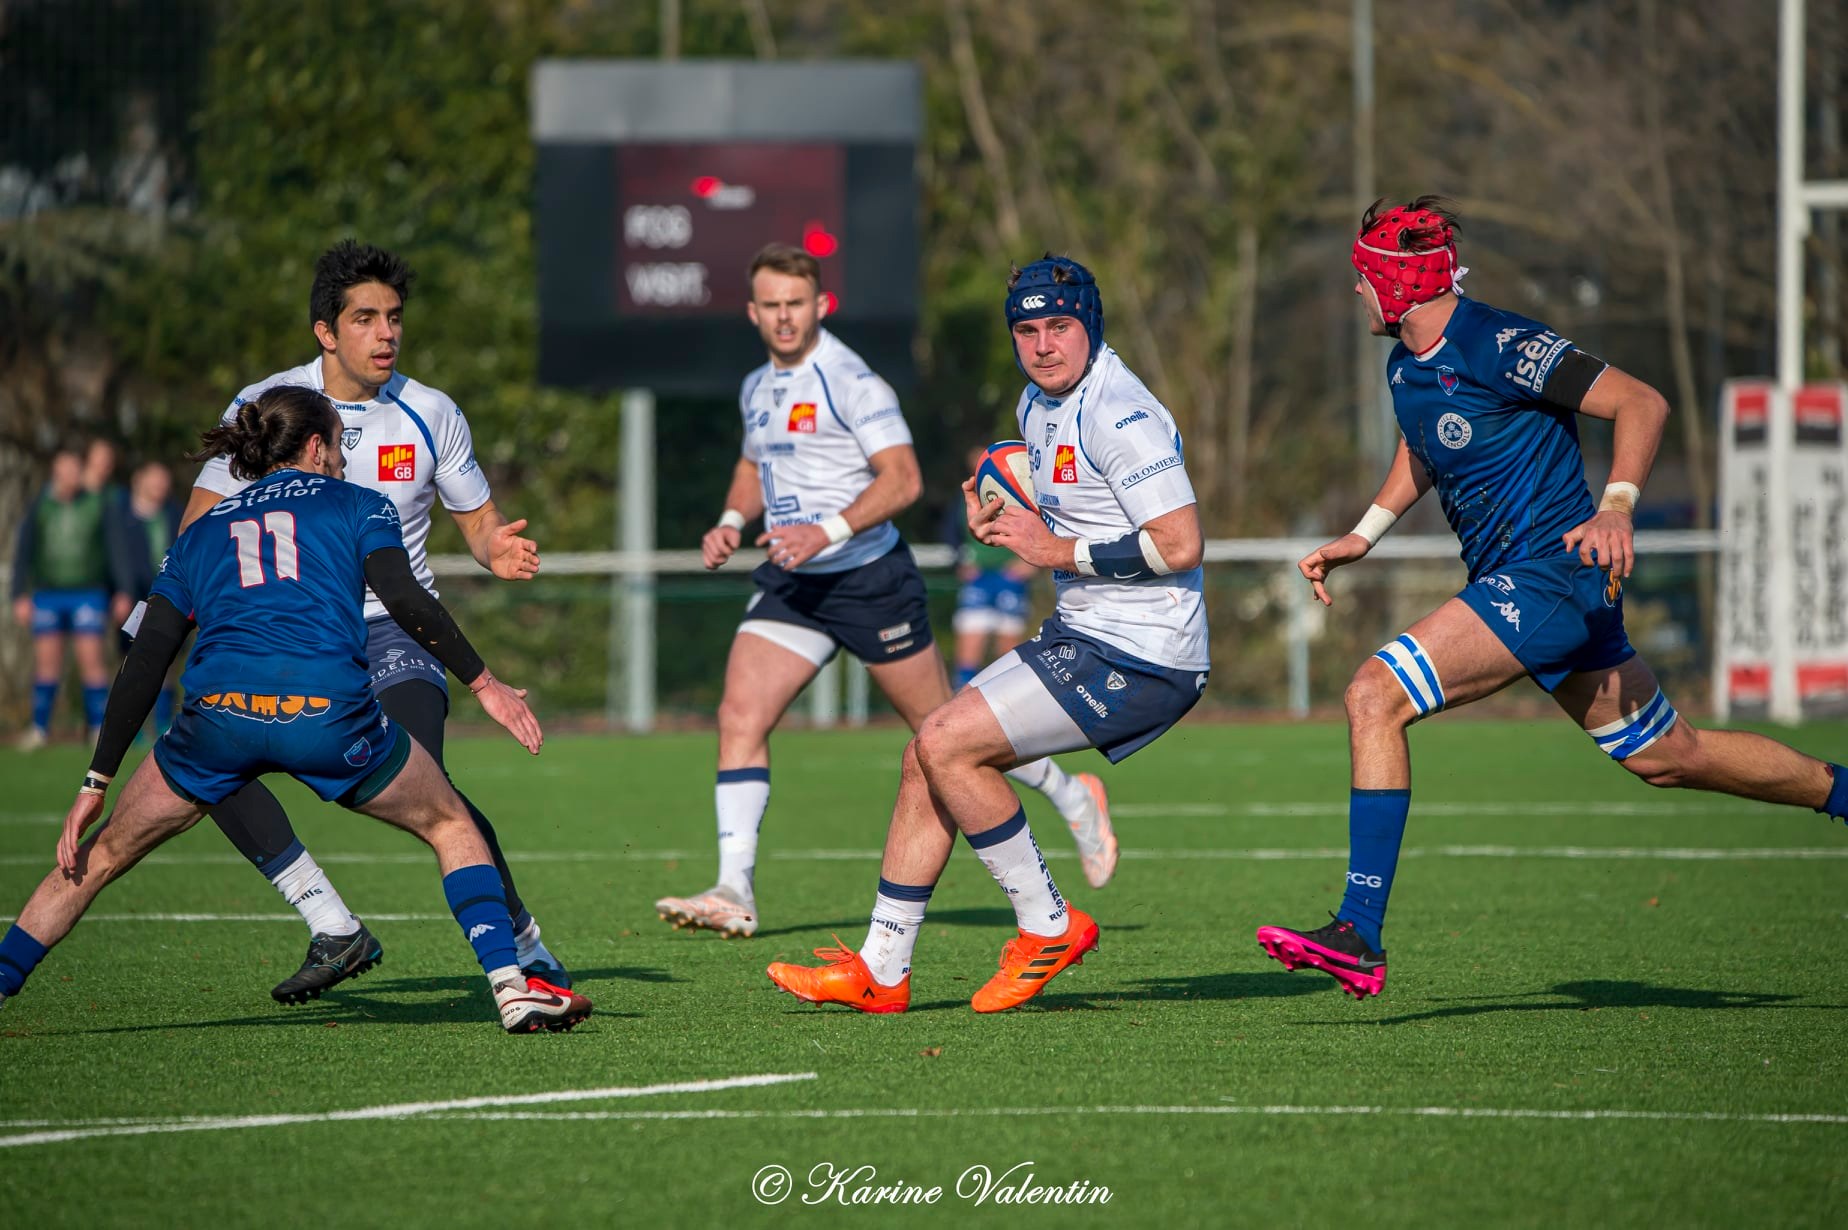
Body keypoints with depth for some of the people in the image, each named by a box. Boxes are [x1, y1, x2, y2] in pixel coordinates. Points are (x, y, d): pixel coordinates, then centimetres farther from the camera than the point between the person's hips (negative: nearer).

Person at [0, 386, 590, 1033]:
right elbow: (404, 600, 1)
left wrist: (97, 784, 18)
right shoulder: (356, 504, 20)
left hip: (219, 712, 2)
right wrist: (483, 682, 7)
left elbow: (145, 663, 20)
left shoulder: (201, 532, 28)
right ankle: (511, 986, 9)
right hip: (329, 712, -2)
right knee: (451, 826, 21)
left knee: (102, 855, 21)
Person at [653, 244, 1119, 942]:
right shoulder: (757, 388, 11)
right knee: (740, 715, -12)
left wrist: (828, 532, -30)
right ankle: (734, 894, -16)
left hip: (868, 578, -7)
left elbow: (903, 479, -20)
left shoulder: (850, 381, -13)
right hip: (791, 586, 7)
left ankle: (1072, 798, 27)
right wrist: (732, 521, 9)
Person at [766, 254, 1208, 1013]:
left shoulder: (1119, 416, -18)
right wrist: (1002, 523, 5)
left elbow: (1180, 546, -24)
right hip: (1083, 635, 10)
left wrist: (1059, 551, -19)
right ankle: (880, 971, 12)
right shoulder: (1037, 407, 12)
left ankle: (1047, 927, -3)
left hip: (1139, 657, -10)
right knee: (930, 758, 6)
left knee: (947, 744, -16)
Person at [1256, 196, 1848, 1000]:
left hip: (1550, 571, -10)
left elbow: (1642, 403, -17)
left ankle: (1359, 938, -22)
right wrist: (1362, 536, 18)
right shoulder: (1407, 367, 10)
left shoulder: (1495, 345, -17)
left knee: (1375, 695, -20)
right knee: (1667, 757, 18)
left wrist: (1616, 507, -30)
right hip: (1513, 580, 10)